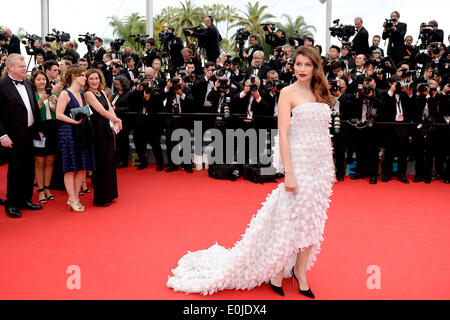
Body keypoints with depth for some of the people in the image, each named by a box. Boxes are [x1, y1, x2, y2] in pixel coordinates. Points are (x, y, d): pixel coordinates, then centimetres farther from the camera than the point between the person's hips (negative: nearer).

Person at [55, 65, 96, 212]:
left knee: (83, 167, 6)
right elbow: (59, 115, -12)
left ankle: (75, 197, 18)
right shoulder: (65, 94, -6)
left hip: (81, 133, 7)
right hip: (68, 133, -7)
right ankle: (72, 199, 6)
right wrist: (75, 121, -16)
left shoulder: (82, 94, 16)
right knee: (70, 168, -2)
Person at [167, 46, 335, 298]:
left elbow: (326, 133, 15)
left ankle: (300, 270, 23)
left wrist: (331, 167, 9)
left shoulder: (322, 94, 12)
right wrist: (288, 173, -18)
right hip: (299, 163, -6)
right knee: (290, 219, 0)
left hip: (321, 166, 6)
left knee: (311, 221, 10)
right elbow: (283, 134, -11)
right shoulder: (288, 93, -4)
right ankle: (277, 272, 17)